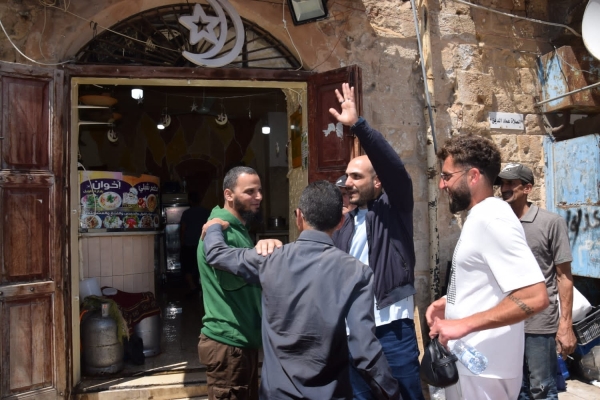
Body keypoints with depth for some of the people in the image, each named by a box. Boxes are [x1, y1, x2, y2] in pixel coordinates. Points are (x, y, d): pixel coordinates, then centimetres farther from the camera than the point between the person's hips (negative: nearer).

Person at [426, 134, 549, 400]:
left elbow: (534, 297, -27)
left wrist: (464, 324, -26)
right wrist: (451, 302, 8)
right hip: (468, 361, 9)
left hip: (483, 369, -9)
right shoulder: (479, 217, 9)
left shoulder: (492, 219, -20)